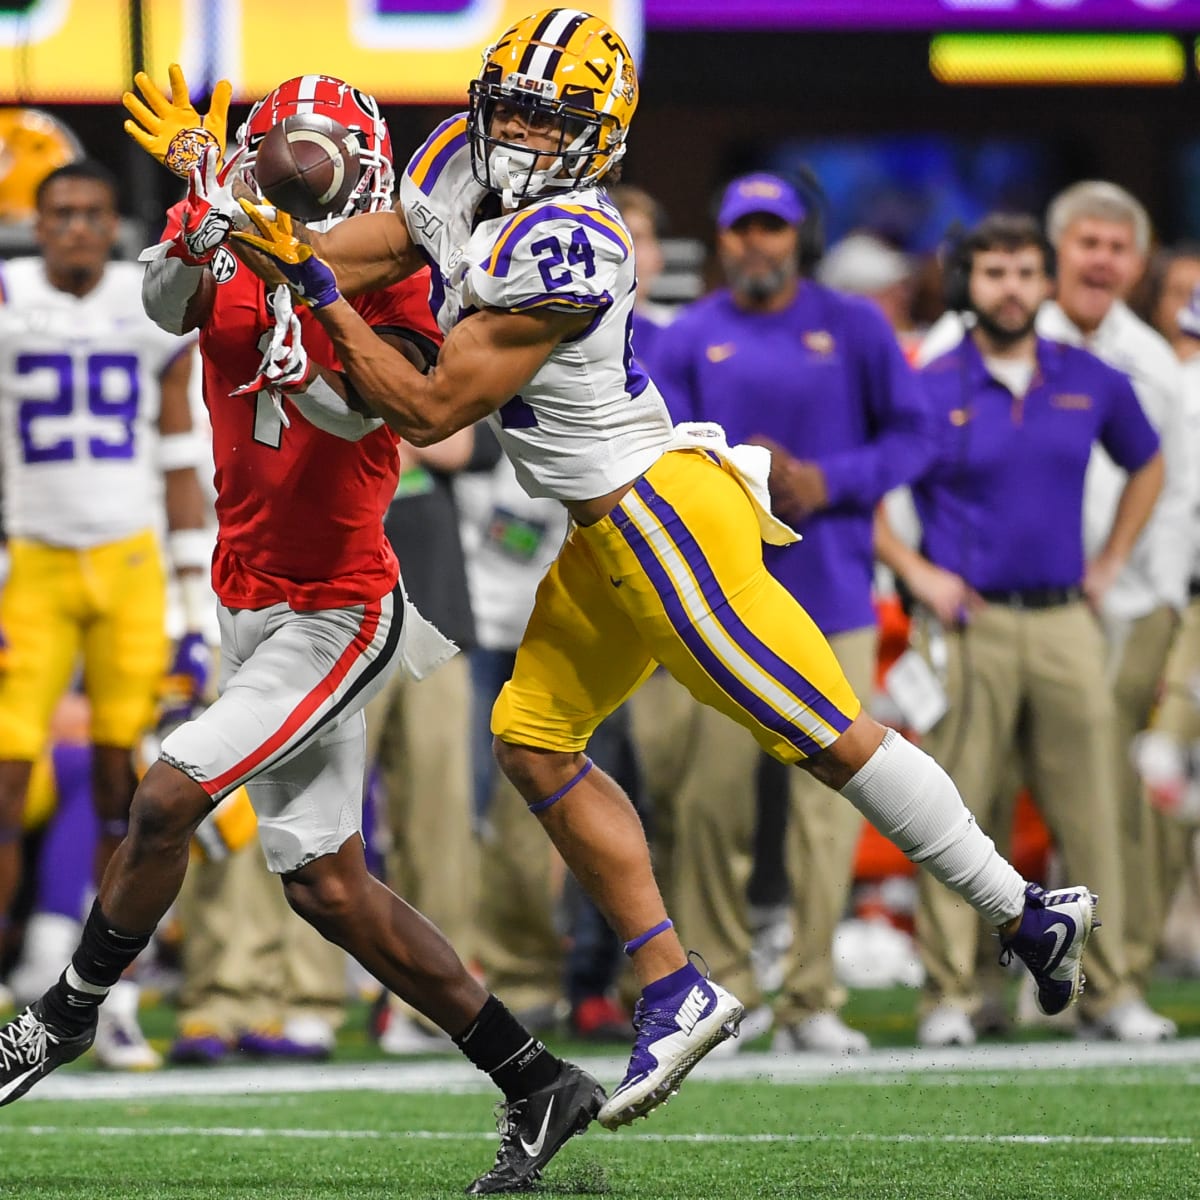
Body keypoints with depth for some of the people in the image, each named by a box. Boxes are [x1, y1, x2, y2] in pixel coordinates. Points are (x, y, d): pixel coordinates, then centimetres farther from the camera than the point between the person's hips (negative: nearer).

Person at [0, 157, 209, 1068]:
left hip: (130, 565, 2)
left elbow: (180, 470, 9)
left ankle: (115, 1003, 6)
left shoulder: (153, 313, 4)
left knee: (123, 780, 0)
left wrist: (198, 609, 6)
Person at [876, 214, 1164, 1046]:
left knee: (1090, 812, 2)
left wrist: (1113, 560, 15)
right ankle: (950, 992, 0)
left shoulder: (1092, 383, 9)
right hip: (968, 623, -3)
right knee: (955, 812, -4)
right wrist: (913, 570, -3)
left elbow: (1147, 465, 25)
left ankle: (1108, 986, 9)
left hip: (1067, 623, 3)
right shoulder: (931, 389, -2)